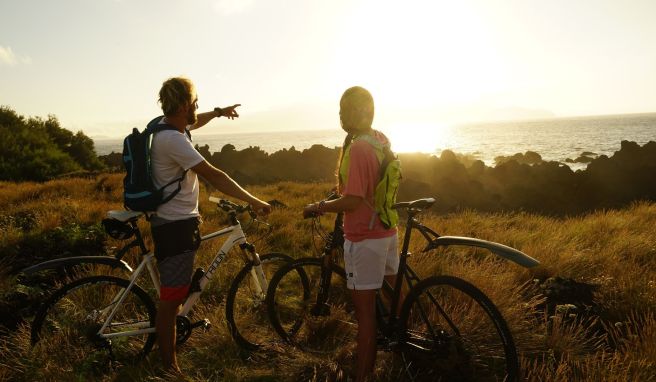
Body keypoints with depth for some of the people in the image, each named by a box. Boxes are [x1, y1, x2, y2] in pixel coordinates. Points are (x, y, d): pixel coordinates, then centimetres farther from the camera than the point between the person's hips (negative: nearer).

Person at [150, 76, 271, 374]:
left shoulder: (163, 124, 6)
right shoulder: (173, 140, -24)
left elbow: (192, 123, 31)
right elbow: (214, 175, -25)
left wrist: (218, 112, 41)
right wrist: (254, 202, -20)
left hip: (171, 221, 11)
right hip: (176, 226, -11)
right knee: (171, 300, -2)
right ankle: (169, 367, 10)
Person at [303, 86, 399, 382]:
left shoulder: (357, 148, -21)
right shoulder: (382, 140, 6)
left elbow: (352, 201, -25)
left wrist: (317, 207, -12)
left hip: (364, 238, -9)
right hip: (387, 232, 10)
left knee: (365, 310, -2)